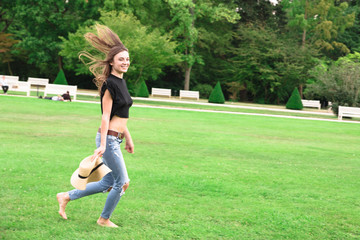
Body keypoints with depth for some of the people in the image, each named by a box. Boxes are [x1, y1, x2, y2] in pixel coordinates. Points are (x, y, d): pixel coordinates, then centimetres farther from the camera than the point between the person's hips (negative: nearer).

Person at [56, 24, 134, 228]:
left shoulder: (121, 82, 14)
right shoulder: (110, 84, -14)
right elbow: (106, 116, -16)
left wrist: (128, 138, 22)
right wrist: (103, 144, -18)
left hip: (116, 139, 9)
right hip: (109, 138, -9)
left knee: (109, 182, 14)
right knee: (121, 182, 1)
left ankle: (67, 196, 24)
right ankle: (104, 219, 21)